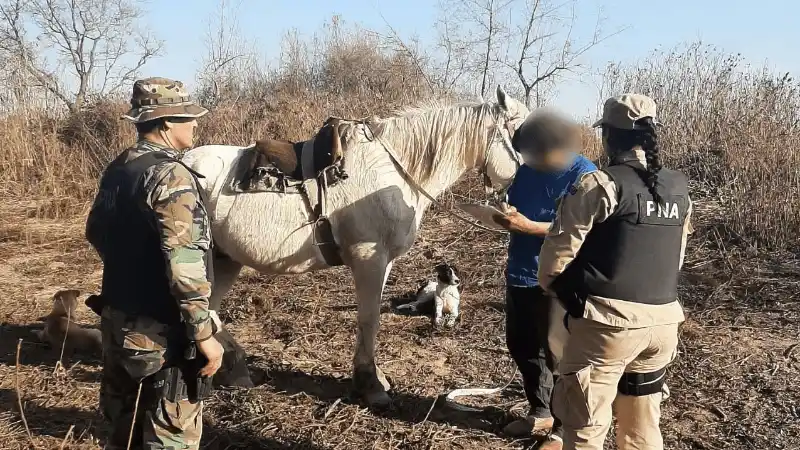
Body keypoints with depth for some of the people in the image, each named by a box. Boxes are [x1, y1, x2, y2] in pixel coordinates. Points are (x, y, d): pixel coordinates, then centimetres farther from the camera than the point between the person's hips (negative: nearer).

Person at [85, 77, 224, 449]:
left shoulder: (116, 169, 7)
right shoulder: (171, 176, -21)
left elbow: (96, 233, 23)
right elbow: (184, 265, -26)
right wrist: (204, 334, -21)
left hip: (117, 321, 9)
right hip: (162, 332, -9)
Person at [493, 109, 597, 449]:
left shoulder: (584, 175, -15)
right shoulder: (528, 169, 7)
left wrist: (526, 225, -29)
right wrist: (506, 216, -1)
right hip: (520, 275, 8)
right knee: (521, 347, 18)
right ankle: (540, 412, 36)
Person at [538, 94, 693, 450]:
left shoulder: (601, 185, -13)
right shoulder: (679, 190, 8)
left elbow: (559, 250, -11)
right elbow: (676, 257, 15)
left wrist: (549, 285, 8)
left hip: (608, 319, -7)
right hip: (663, 320, 7)